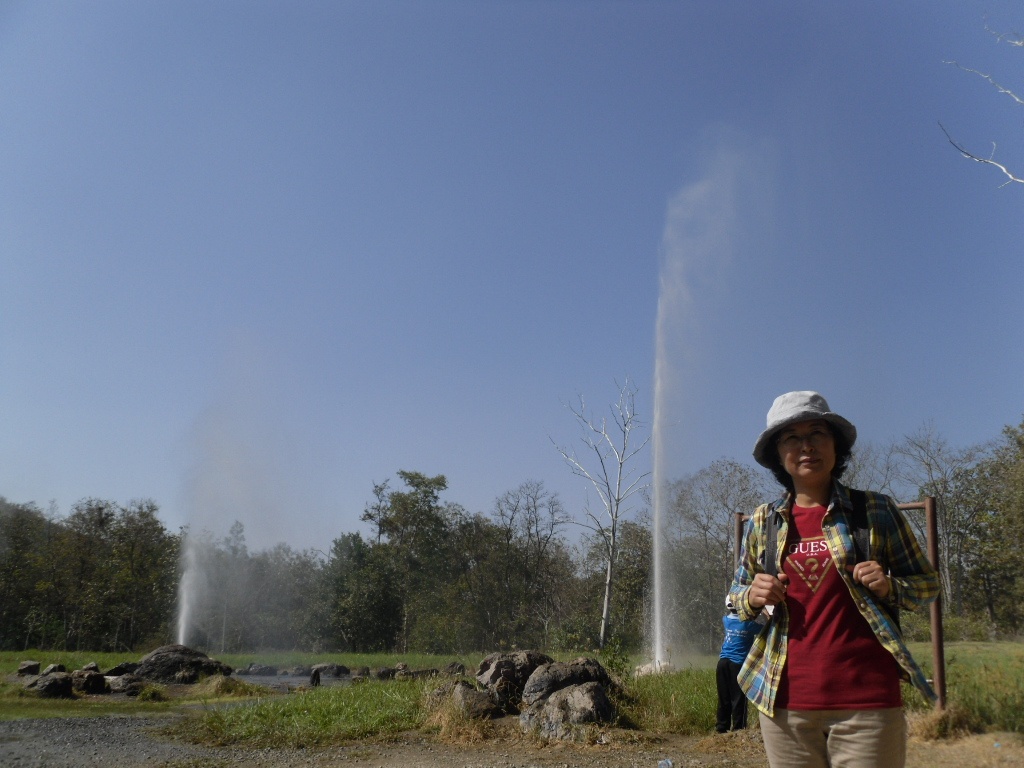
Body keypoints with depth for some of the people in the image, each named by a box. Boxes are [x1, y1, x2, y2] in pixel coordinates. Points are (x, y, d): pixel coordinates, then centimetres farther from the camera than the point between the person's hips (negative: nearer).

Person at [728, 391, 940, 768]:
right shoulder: (762, 523, 7)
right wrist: (752, 597, -5)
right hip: (784, 702, 2)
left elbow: (927, 583, 9)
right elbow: (736, 594, 17)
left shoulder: (875, 510, 2)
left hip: (866, 702, -2)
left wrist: (889, 587, -11)